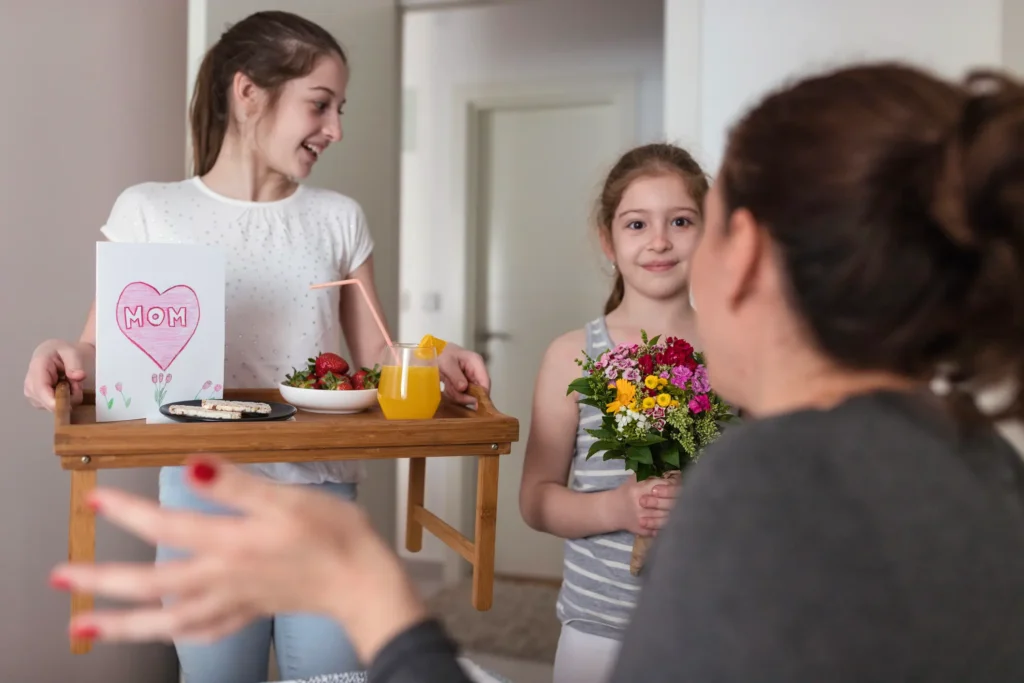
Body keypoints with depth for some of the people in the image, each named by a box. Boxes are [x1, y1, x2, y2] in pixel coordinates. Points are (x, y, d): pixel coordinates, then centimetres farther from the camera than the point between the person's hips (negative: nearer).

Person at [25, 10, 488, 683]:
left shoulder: (340, 218, 7)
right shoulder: (150, 211, 0)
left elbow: (375, 359, 9)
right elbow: (104, 348, 1)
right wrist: (68, 357, -22)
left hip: (322, 493, 2)